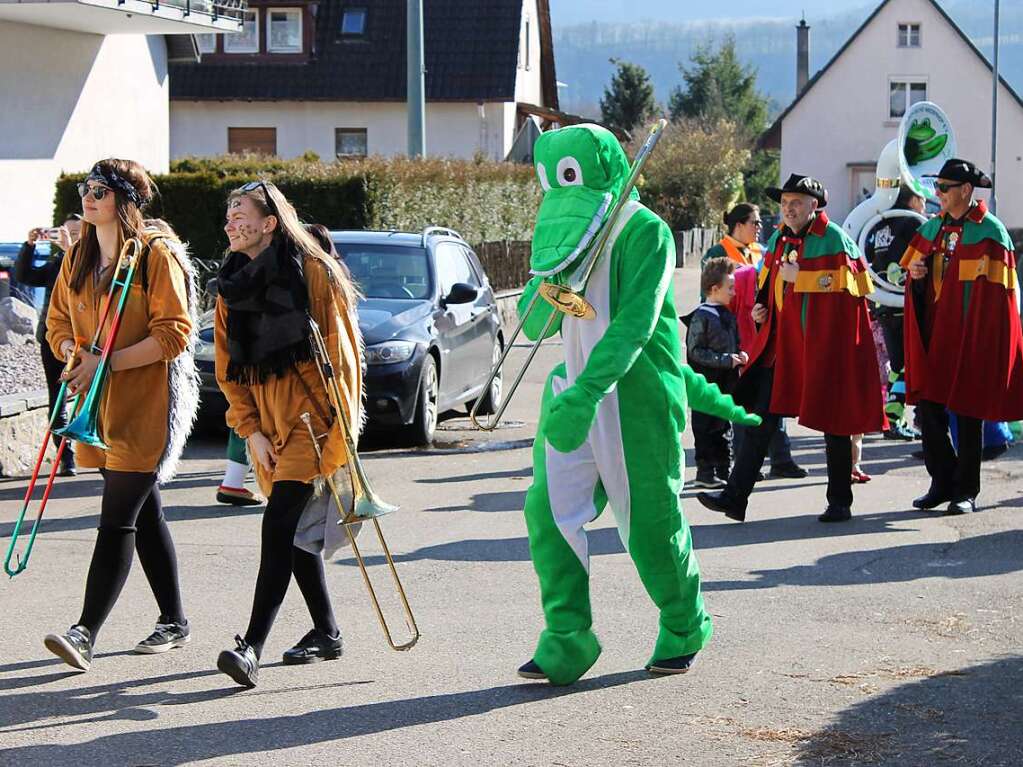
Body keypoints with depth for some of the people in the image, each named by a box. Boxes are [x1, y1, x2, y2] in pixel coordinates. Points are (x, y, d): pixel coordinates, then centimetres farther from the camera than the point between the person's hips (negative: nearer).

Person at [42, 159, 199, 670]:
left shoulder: (156, 254, -10)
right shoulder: (78, 258, 12)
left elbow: (175, 333, -15)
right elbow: (58, 322, 17)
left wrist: (109, 361, -21)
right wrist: (76, 356, -6)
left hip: (147, 403, -7)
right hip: (98, 403, 7)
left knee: (117, 518, -11)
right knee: (144, 514, 14)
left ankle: (86, 633, -15)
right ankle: (173, 622, 24)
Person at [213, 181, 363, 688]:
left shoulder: (312, 270, -6)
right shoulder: (231, 287, 12)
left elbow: (341, 348, -6)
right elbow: (228, 367, 12)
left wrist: (343, 424, -9)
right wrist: (250, 430, 1)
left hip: (312, 412, -7)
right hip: (266, 420, 7)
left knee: (280, 520, -17)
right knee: (291, 527, 10)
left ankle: (253, 645, -22)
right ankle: (326, 632, 24)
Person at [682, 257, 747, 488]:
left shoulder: (728, 315, 12)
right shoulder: (702, 316, -13)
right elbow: (695, 351, -17)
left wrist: (740, 356, 4)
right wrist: (725, 360, -19)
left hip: (726, 382, 8)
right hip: (707, 383, -8)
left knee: (724, 426, 13)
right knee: (707, 427, -3)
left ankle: (724, 469, 19)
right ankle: (705, 472, 2)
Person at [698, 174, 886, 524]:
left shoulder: (834, 240, -8)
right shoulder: (778, 240, 13)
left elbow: (850, 286, -17)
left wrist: (800, 278, -17)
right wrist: (760, 308, 8)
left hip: (826, 344, -6)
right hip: (783, 343, 6)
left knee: (833, 420, 4)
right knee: (761, 417, 0)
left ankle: (840, 503, 15)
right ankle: (735, 497, -1)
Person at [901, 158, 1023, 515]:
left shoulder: (990, 232, -7)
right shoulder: (933, 228, 11)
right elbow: (918, 278, 20)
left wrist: (983, 339, -15)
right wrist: (916, 274, -4)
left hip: (972, 335, -6)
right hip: (934, 334, 6)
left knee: (967, 412, 0)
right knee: (928, 406, 2)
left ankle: (966, 491, 9)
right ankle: (943, 482, 15)